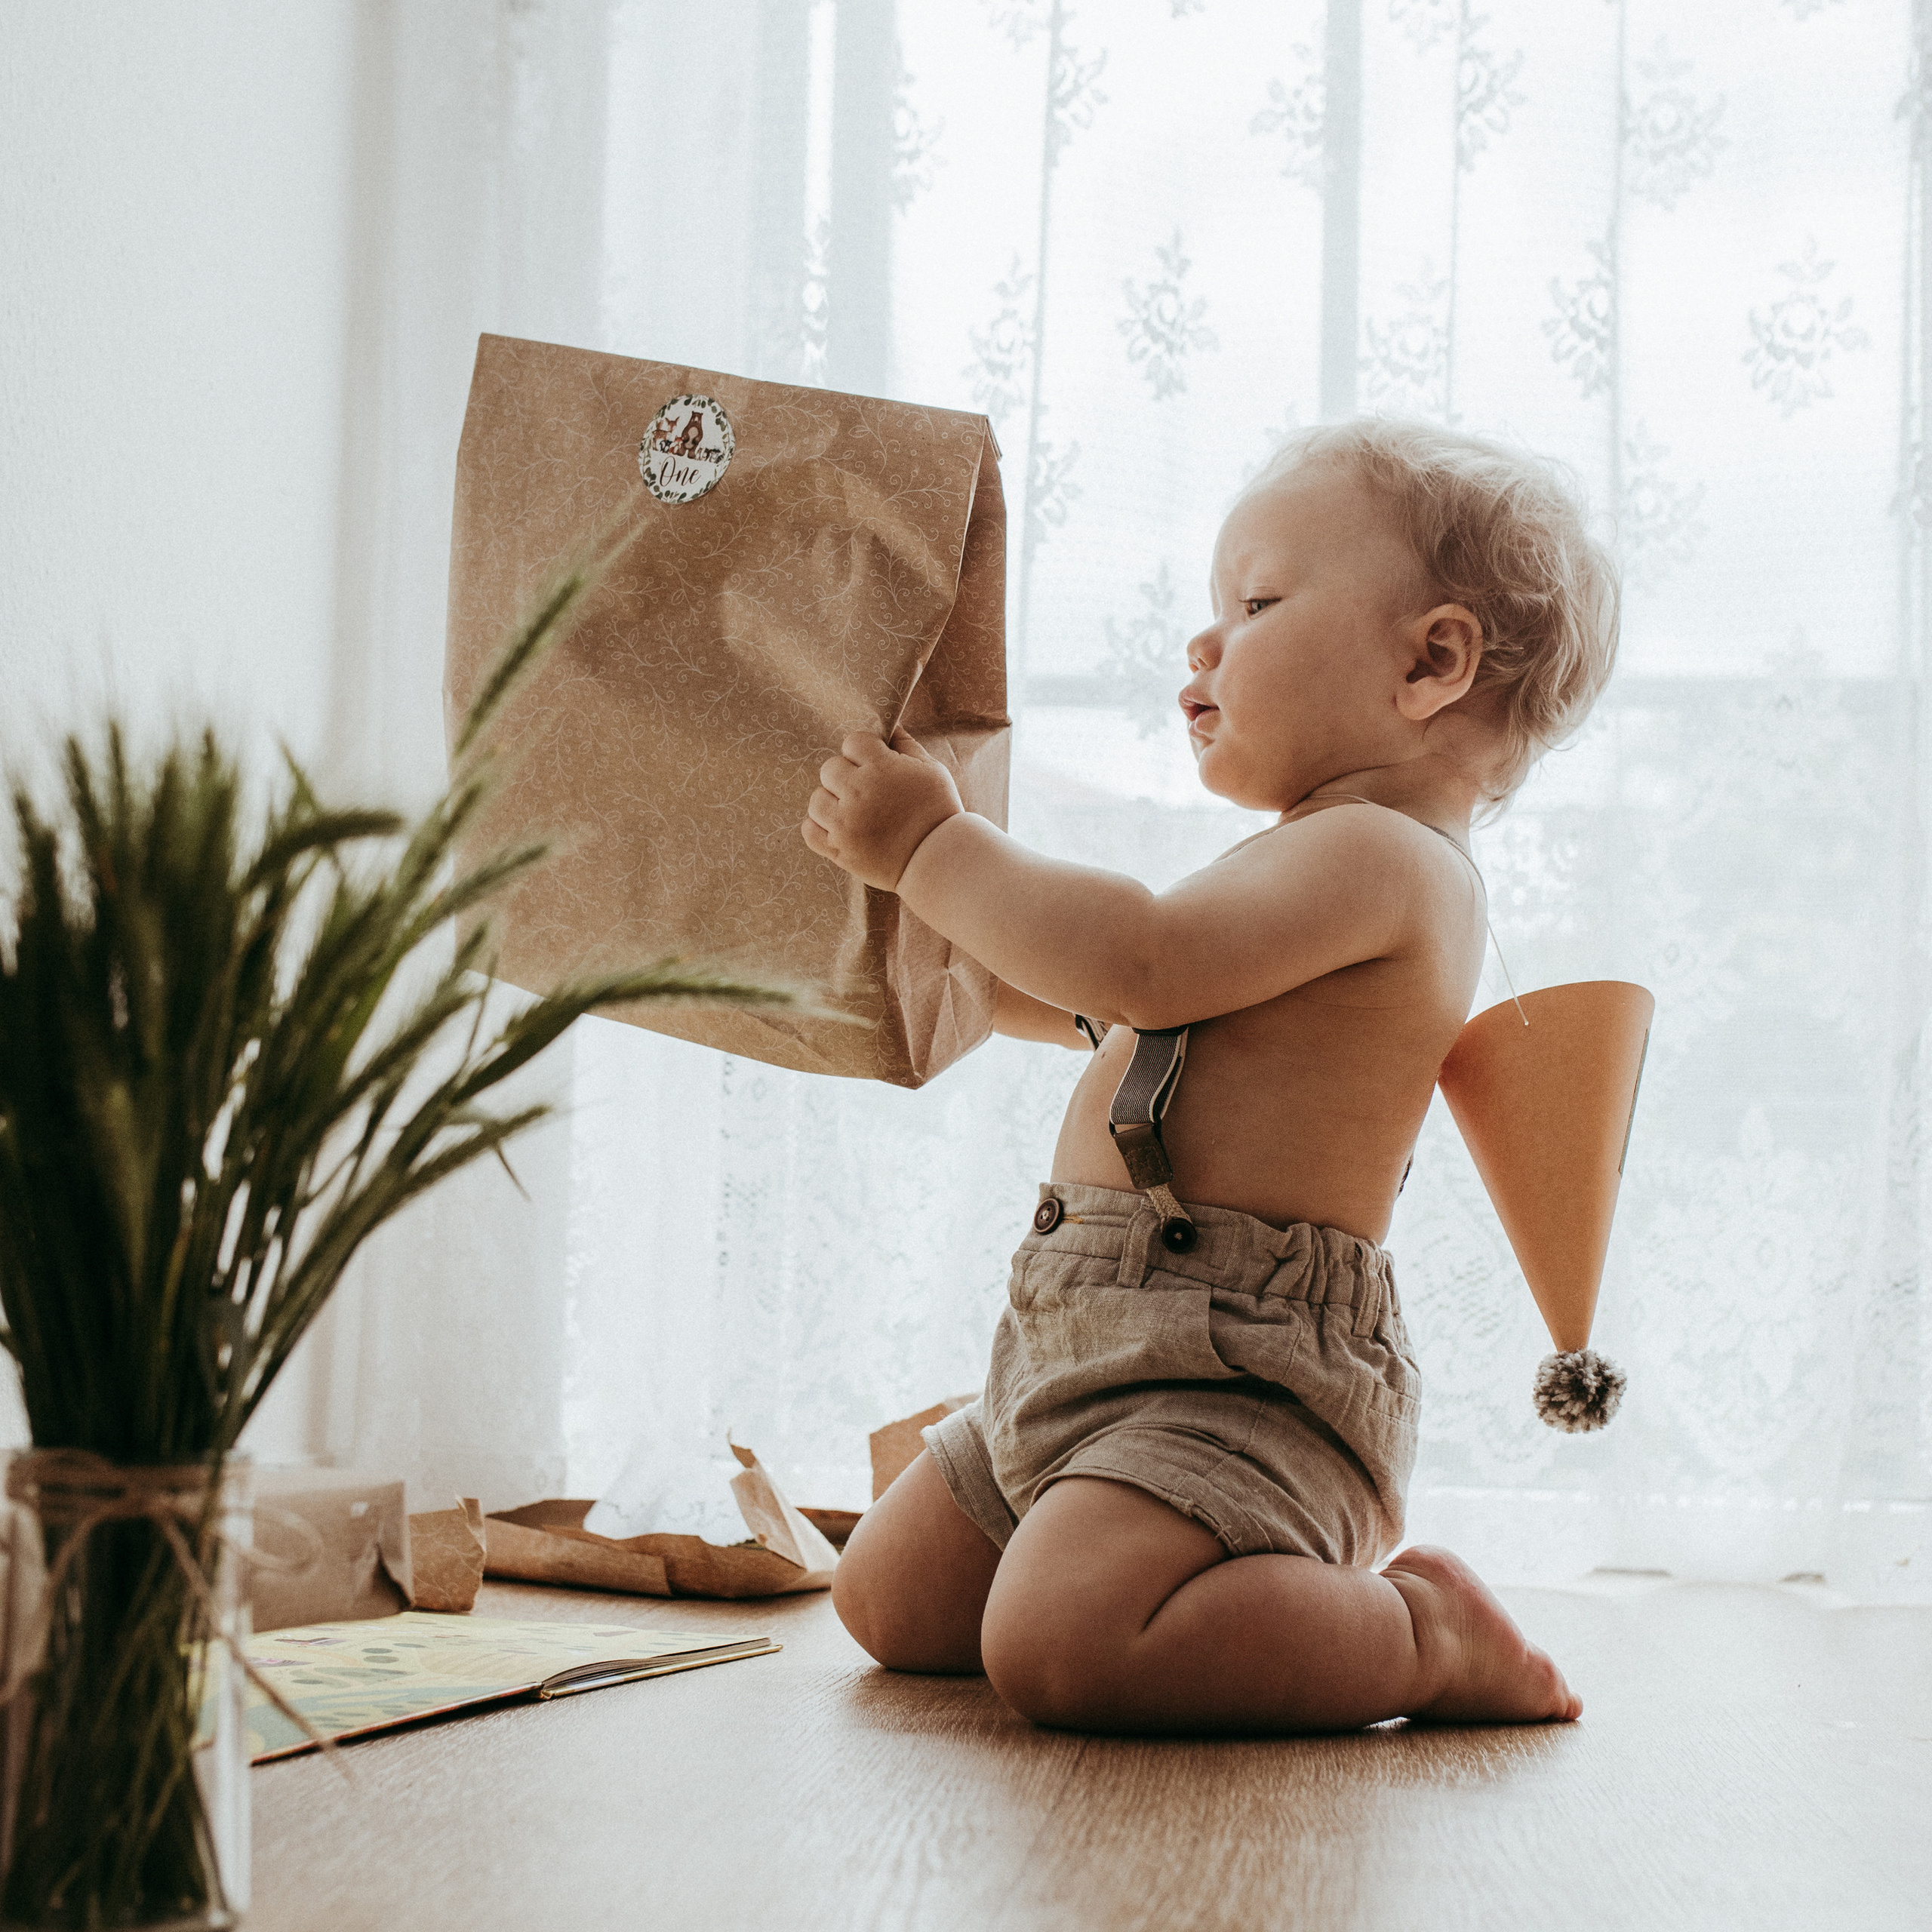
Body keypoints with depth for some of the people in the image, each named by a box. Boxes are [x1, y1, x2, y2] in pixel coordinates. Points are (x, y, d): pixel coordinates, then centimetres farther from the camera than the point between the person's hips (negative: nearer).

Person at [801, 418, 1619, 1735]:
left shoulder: (1383, 859, -12)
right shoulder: (1317, 876, 22)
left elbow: (1137, 967, -26)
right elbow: (1070, 1003, 32)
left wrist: (932, 847, -14)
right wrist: (920, 882, 23)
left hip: (1240, 1374, -11)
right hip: (1098, 1345, 11)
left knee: (1052, 1645, -31)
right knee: (889, 1603, 14)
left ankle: (1425, 1637, -9)